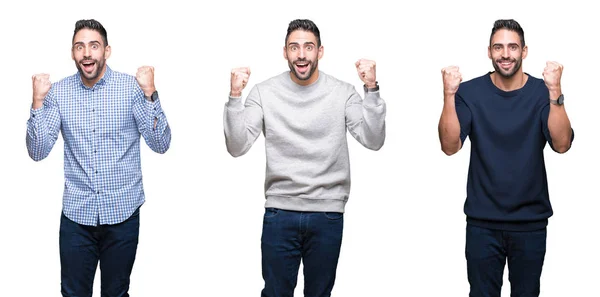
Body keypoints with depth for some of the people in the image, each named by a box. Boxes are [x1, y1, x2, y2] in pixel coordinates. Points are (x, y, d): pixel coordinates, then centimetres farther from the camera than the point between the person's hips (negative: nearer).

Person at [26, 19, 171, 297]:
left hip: (122, 212, -1)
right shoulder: (58, 91, -1)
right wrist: (38, 101, -15)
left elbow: (160, 145, -10)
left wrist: (150, 94, -21)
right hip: (76, 213, 1)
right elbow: (37, 152, -3)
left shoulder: (131, 87, -7)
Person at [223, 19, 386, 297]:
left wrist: (372, 89, -19)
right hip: (279, 213, 0)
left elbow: (373, 140, -10)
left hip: (327, 214, 1)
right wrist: (235, 96, -18)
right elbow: (237, 147, -7)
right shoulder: (264, 92, -2)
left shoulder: (343, 92, -2)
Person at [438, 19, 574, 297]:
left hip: (531, 221, 1)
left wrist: (555, 92, -29)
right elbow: (450, 146, -15)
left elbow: (561, 144, -18)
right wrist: (449, 95, -26)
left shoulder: (542, 91, -5)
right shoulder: (470, 91, -5)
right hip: (483, 222, 0)